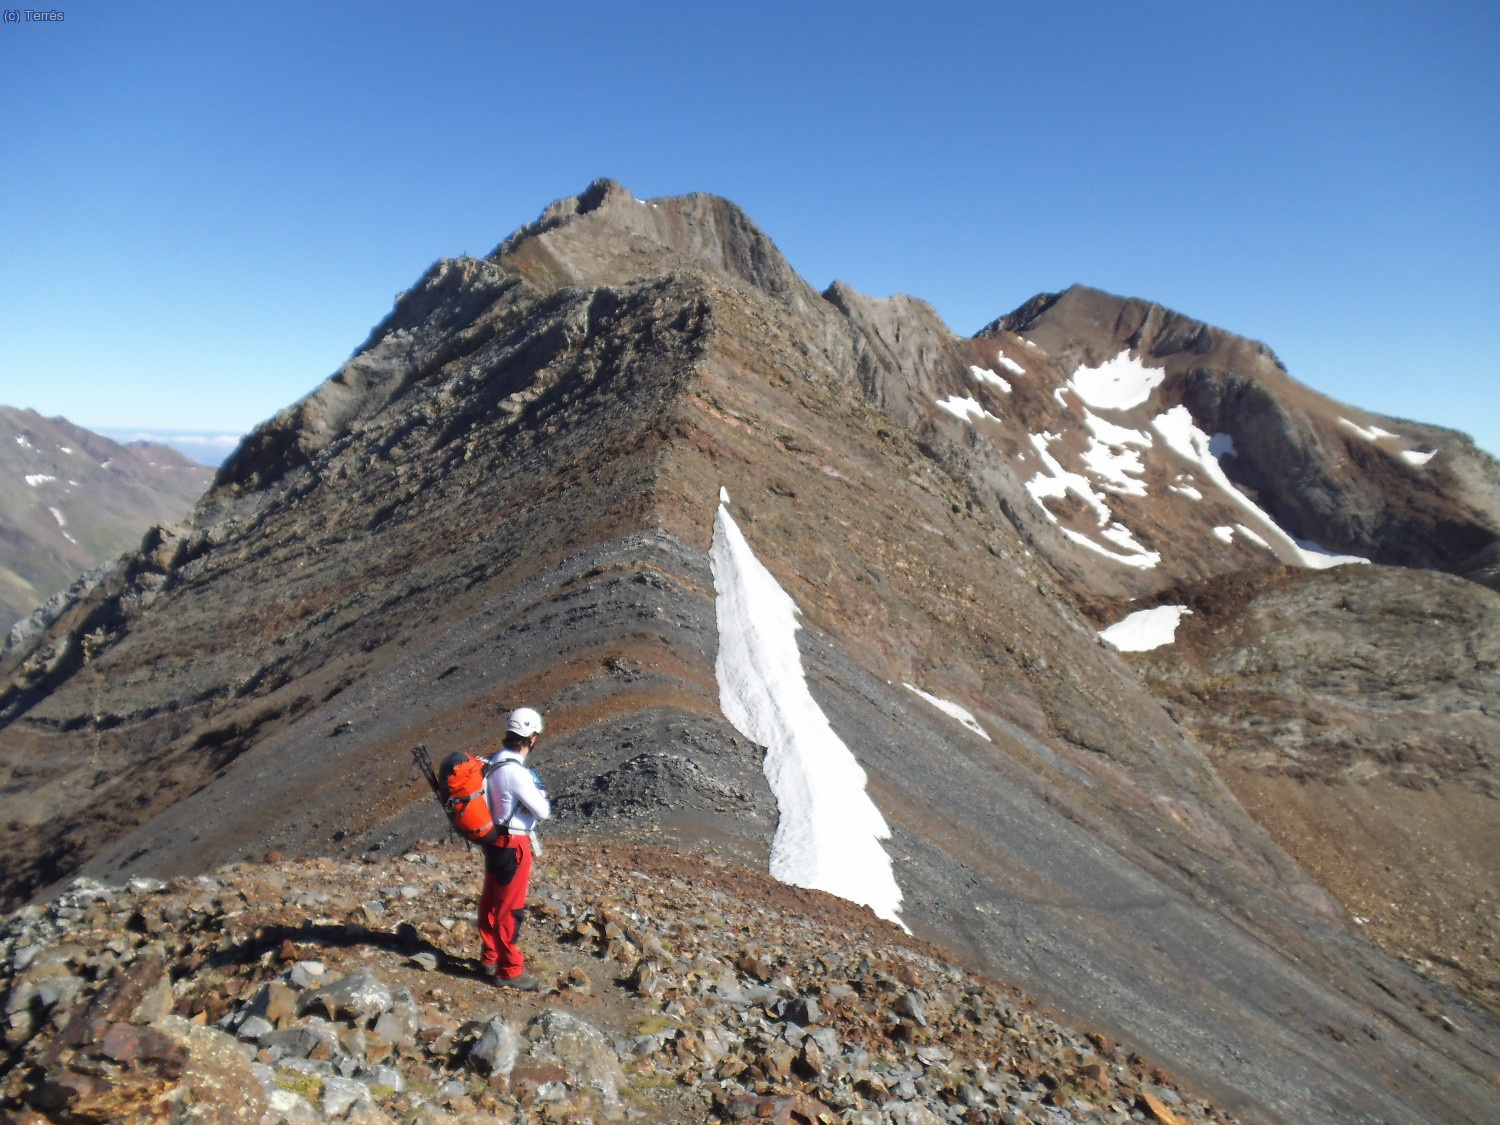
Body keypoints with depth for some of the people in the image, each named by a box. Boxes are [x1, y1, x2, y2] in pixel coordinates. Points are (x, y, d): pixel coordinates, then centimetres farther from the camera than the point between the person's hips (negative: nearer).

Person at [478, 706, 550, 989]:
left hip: (495, 840, 9)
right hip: (512, 846, -9)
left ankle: (489, 958, 34)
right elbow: (543, 812, -19)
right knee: (510, 909, 3)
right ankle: (510, 970, 15)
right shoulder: (515, 772, -26)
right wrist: (540, 792, -2)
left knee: (491, 902, 19)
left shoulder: (496, 763, 1)